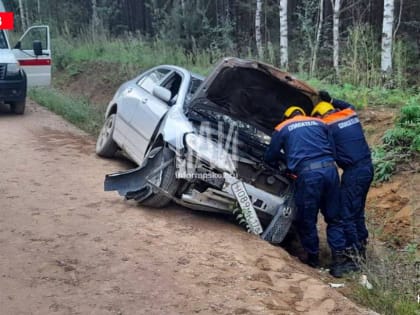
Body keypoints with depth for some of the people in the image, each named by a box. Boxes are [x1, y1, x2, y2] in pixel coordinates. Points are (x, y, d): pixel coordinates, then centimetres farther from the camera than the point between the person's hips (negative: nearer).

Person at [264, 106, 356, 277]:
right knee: (334, 217, 11)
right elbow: (332, 147, 27)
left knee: (307, 219, 12)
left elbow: (269, 157, 22)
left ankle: (313, 257, 23)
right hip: (329, 168, 3)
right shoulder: (319, 123, 24)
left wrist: (284, 156, 43)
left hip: (307, 174, -3)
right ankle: (340, 260, 6)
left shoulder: (282, 129, 16)